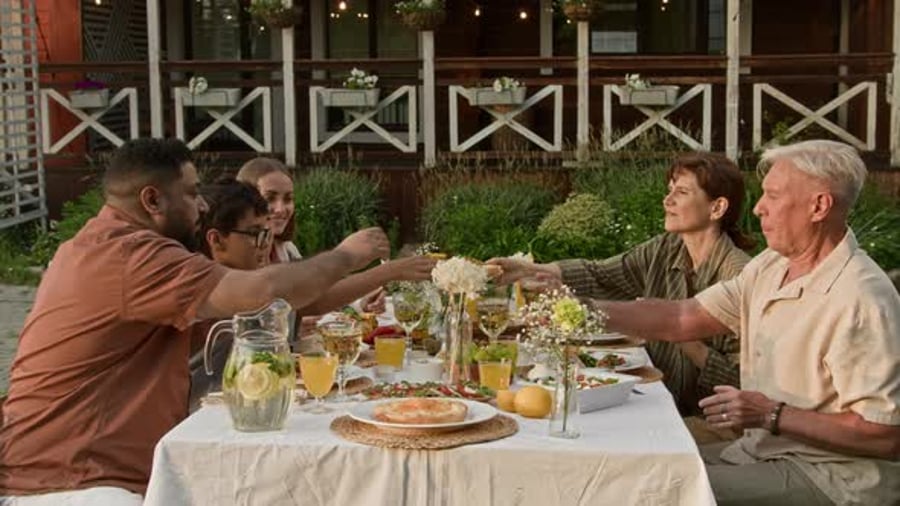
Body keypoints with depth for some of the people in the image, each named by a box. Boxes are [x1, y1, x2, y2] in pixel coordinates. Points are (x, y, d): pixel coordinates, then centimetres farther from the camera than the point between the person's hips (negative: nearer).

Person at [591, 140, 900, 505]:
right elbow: (684, 319, 5)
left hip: (831, 476, -8)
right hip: (762, 450, 8)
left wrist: (772, 415, -23)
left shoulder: (862, 301, -22)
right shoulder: (771, 266, 6)